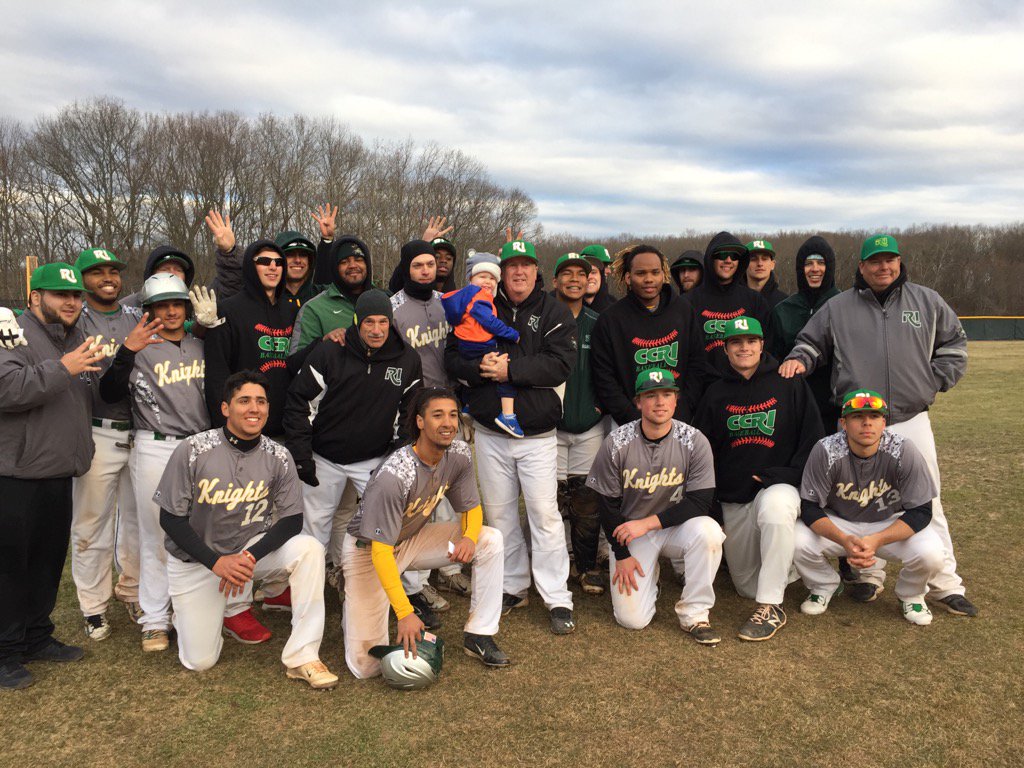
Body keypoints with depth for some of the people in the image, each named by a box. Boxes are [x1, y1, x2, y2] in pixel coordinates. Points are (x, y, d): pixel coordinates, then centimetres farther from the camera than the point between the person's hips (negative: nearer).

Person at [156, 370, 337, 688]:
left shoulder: (278, 456, -12)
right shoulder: (192, 450, -17)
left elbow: (292, 520, -10)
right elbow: (170, 518, -12)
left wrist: (250, 557, -24)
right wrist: (216, 562, -20)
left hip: (252, 545, 2)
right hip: (195, 558, -1)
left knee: (309, 549, -27)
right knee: (199, 660, -3)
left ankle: (302, 657, -19)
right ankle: (188, 610, 31)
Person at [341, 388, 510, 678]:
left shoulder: (459, 454, -14)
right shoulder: (393, 476, -33)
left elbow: (471, 508, 0)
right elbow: (381, 551, -30)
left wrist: (469, 537, -23)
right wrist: (405, 613, -33)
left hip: (414, 538, 6)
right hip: (367, 549, -6)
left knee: (490, 540, -14)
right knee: (366, 665, -11)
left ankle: (479, 636, -3)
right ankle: (354, 609, 21)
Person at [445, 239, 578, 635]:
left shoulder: (554, 312, 0)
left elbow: (560, 363, -14)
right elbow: (452, 357, 3)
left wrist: (510, 370, -21)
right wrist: (479, 368, -18)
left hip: (537, 432, -3)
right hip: (490, 431, 3)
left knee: (544, 511, -5)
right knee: (498, 512, 11)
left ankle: (557, 598, 6)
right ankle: (513, 587, 27)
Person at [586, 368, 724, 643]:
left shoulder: (694, 441, -12)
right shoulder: (616, 443, -12)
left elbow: (700, 502, -15)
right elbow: (608, 504, -3)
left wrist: (648, 523, -21)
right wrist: (621, 554, -5)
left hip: (675, 526, 1)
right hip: (629, 533, 0)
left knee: (708, 531, -34)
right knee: (632, 619, -12)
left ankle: (694, 614, -13)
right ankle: (649, 575, 22)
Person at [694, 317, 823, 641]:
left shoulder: (789, 385, 0)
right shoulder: (715, 394, 8)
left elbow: (813, 438, 0)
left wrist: (788, 475, -14)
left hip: (779, 486, -3)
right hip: (732, 499, 4)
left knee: (775, 506, -41)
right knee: (746, 586, 8)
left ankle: (771, 608, -30)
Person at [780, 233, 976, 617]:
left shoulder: (927, 301, 10)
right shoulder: (838, 307, 6)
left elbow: (954, 343, 18)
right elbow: (811, 343, 13)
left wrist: (934, 381, 7)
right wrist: (798, 359, -8)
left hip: (912, 420, 1)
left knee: (927, 503, 3)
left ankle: (946, 585, 14)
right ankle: (869, 575, 22)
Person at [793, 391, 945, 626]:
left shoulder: (903, 451, -23)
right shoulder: (825, 451, -23)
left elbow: (921, 512, -18)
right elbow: (810, 508, -19)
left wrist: (876, 540, -34)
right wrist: (845, 540, -37)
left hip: (891, 523, 0)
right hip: (838, 523, 0)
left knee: (931, 553, -28)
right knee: (798, 542, -26)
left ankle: (911, 595, 9)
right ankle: (824, 587, 9)